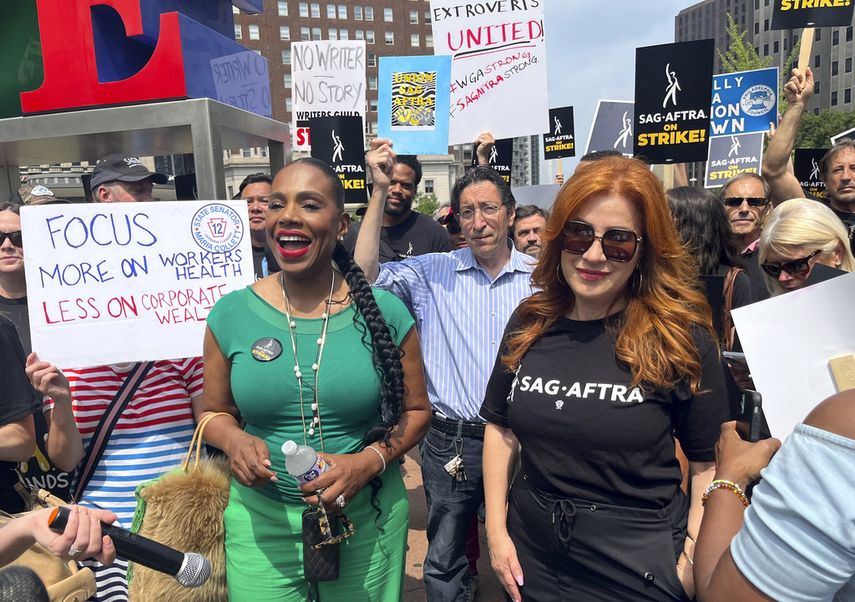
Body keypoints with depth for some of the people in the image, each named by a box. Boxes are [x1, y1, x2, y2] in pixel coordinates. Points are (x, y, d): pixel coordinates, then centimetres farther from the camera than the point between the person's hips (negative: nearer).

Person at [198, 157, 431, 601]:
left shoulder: (384, 312, -10)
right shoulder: (230, 314, -5)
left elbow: (415, 411, -1)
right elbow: (214, 412, 7)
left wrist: (369, 461, -17)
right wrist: (235, 441, -14)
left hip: (368, 519, 0)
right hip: (261, 523, 1)